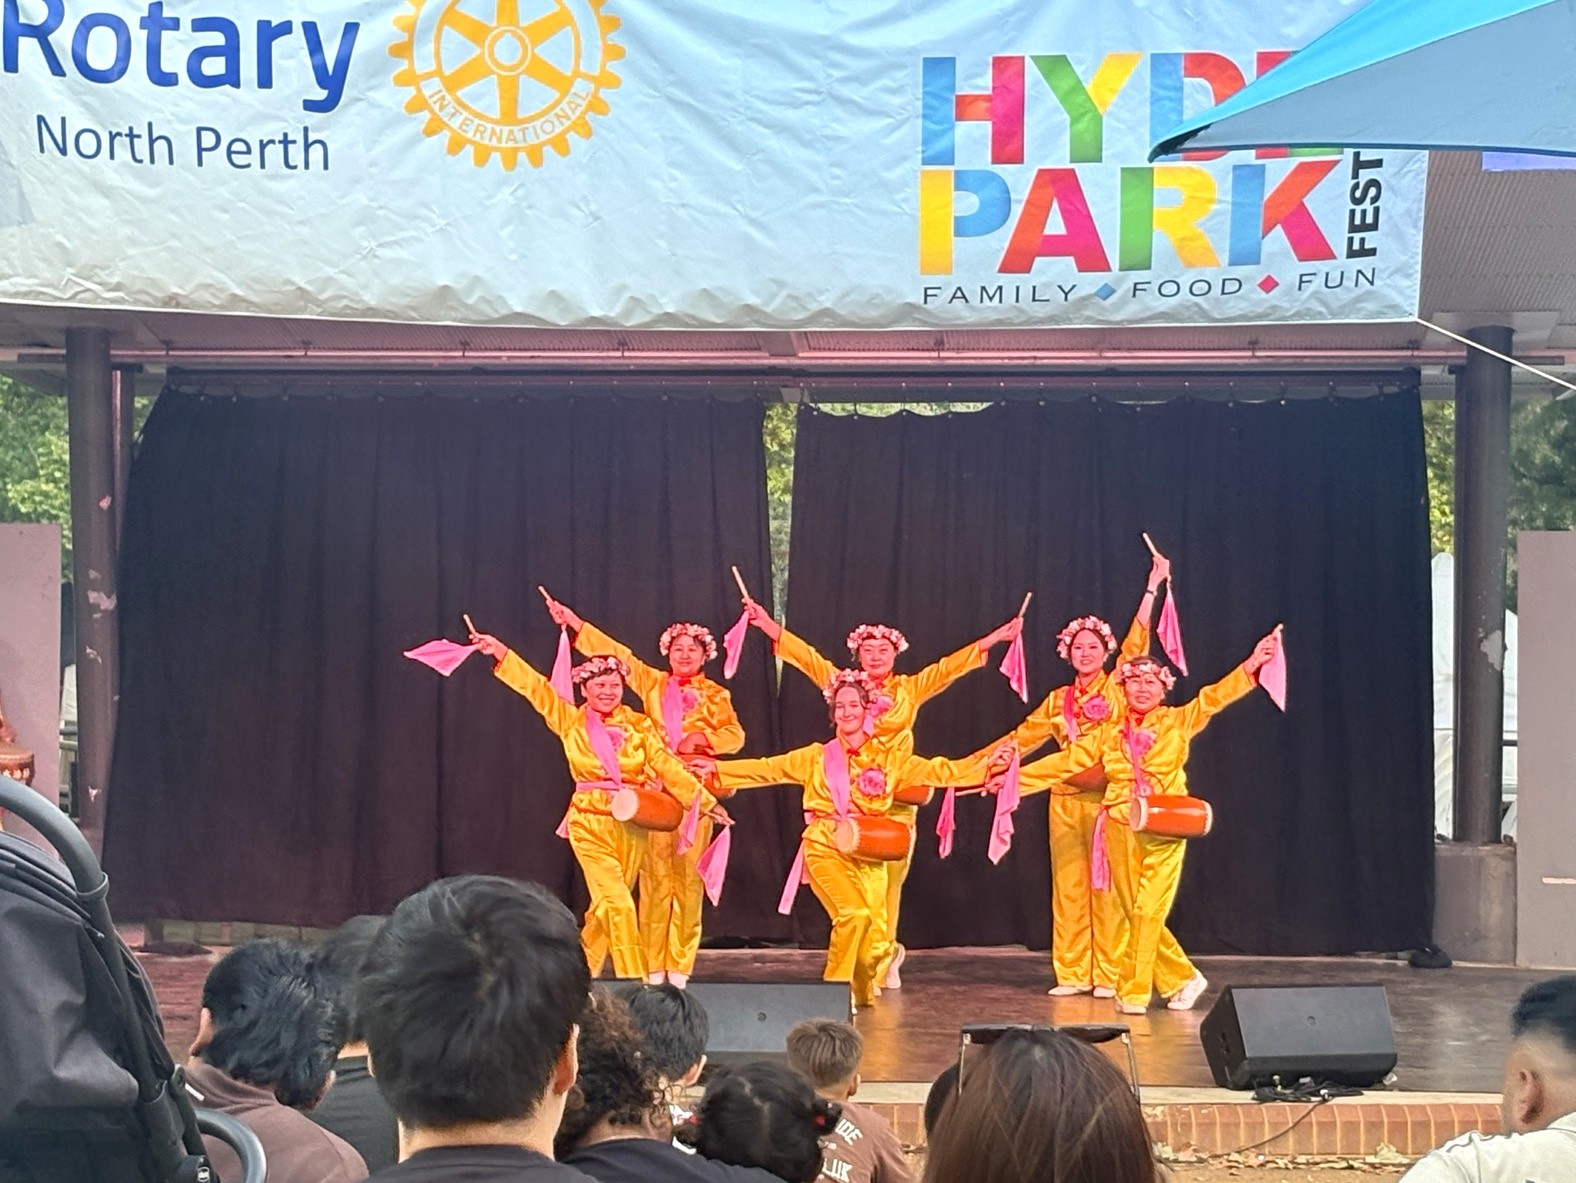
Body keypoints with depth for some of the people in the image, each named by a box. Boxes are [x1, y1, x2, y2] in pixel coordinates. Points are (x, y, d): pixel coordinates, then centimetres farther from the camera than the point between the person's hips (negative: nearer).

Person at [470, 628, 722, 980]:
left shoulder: (638, 725, 4)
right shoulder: (571, 722, 2)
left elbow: (667, 766, 2)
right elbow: (536, 687, -2)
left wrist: (704, 800, -4)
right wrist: (500, 652, -10)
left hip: (631, 824, 2)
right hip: (590, 823, -2)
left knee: (607, 906, 10)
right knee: (617, 904, -14)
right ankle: (633, 980, -11)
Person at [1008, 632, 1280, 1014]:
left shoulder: (1177, 722, 4)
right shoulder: (1108, 733, 10)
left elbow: (1214, 697, -7)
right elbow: (1066, 761, 13)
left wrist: (1251, 665, -19)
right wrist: (1017, 778, 11)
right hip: (1120, 828, 3)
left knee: (1148, 911, -9)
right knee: (1136, 914, 4)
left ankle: (1134, 992, -2)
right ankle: (1182, 979, 21)